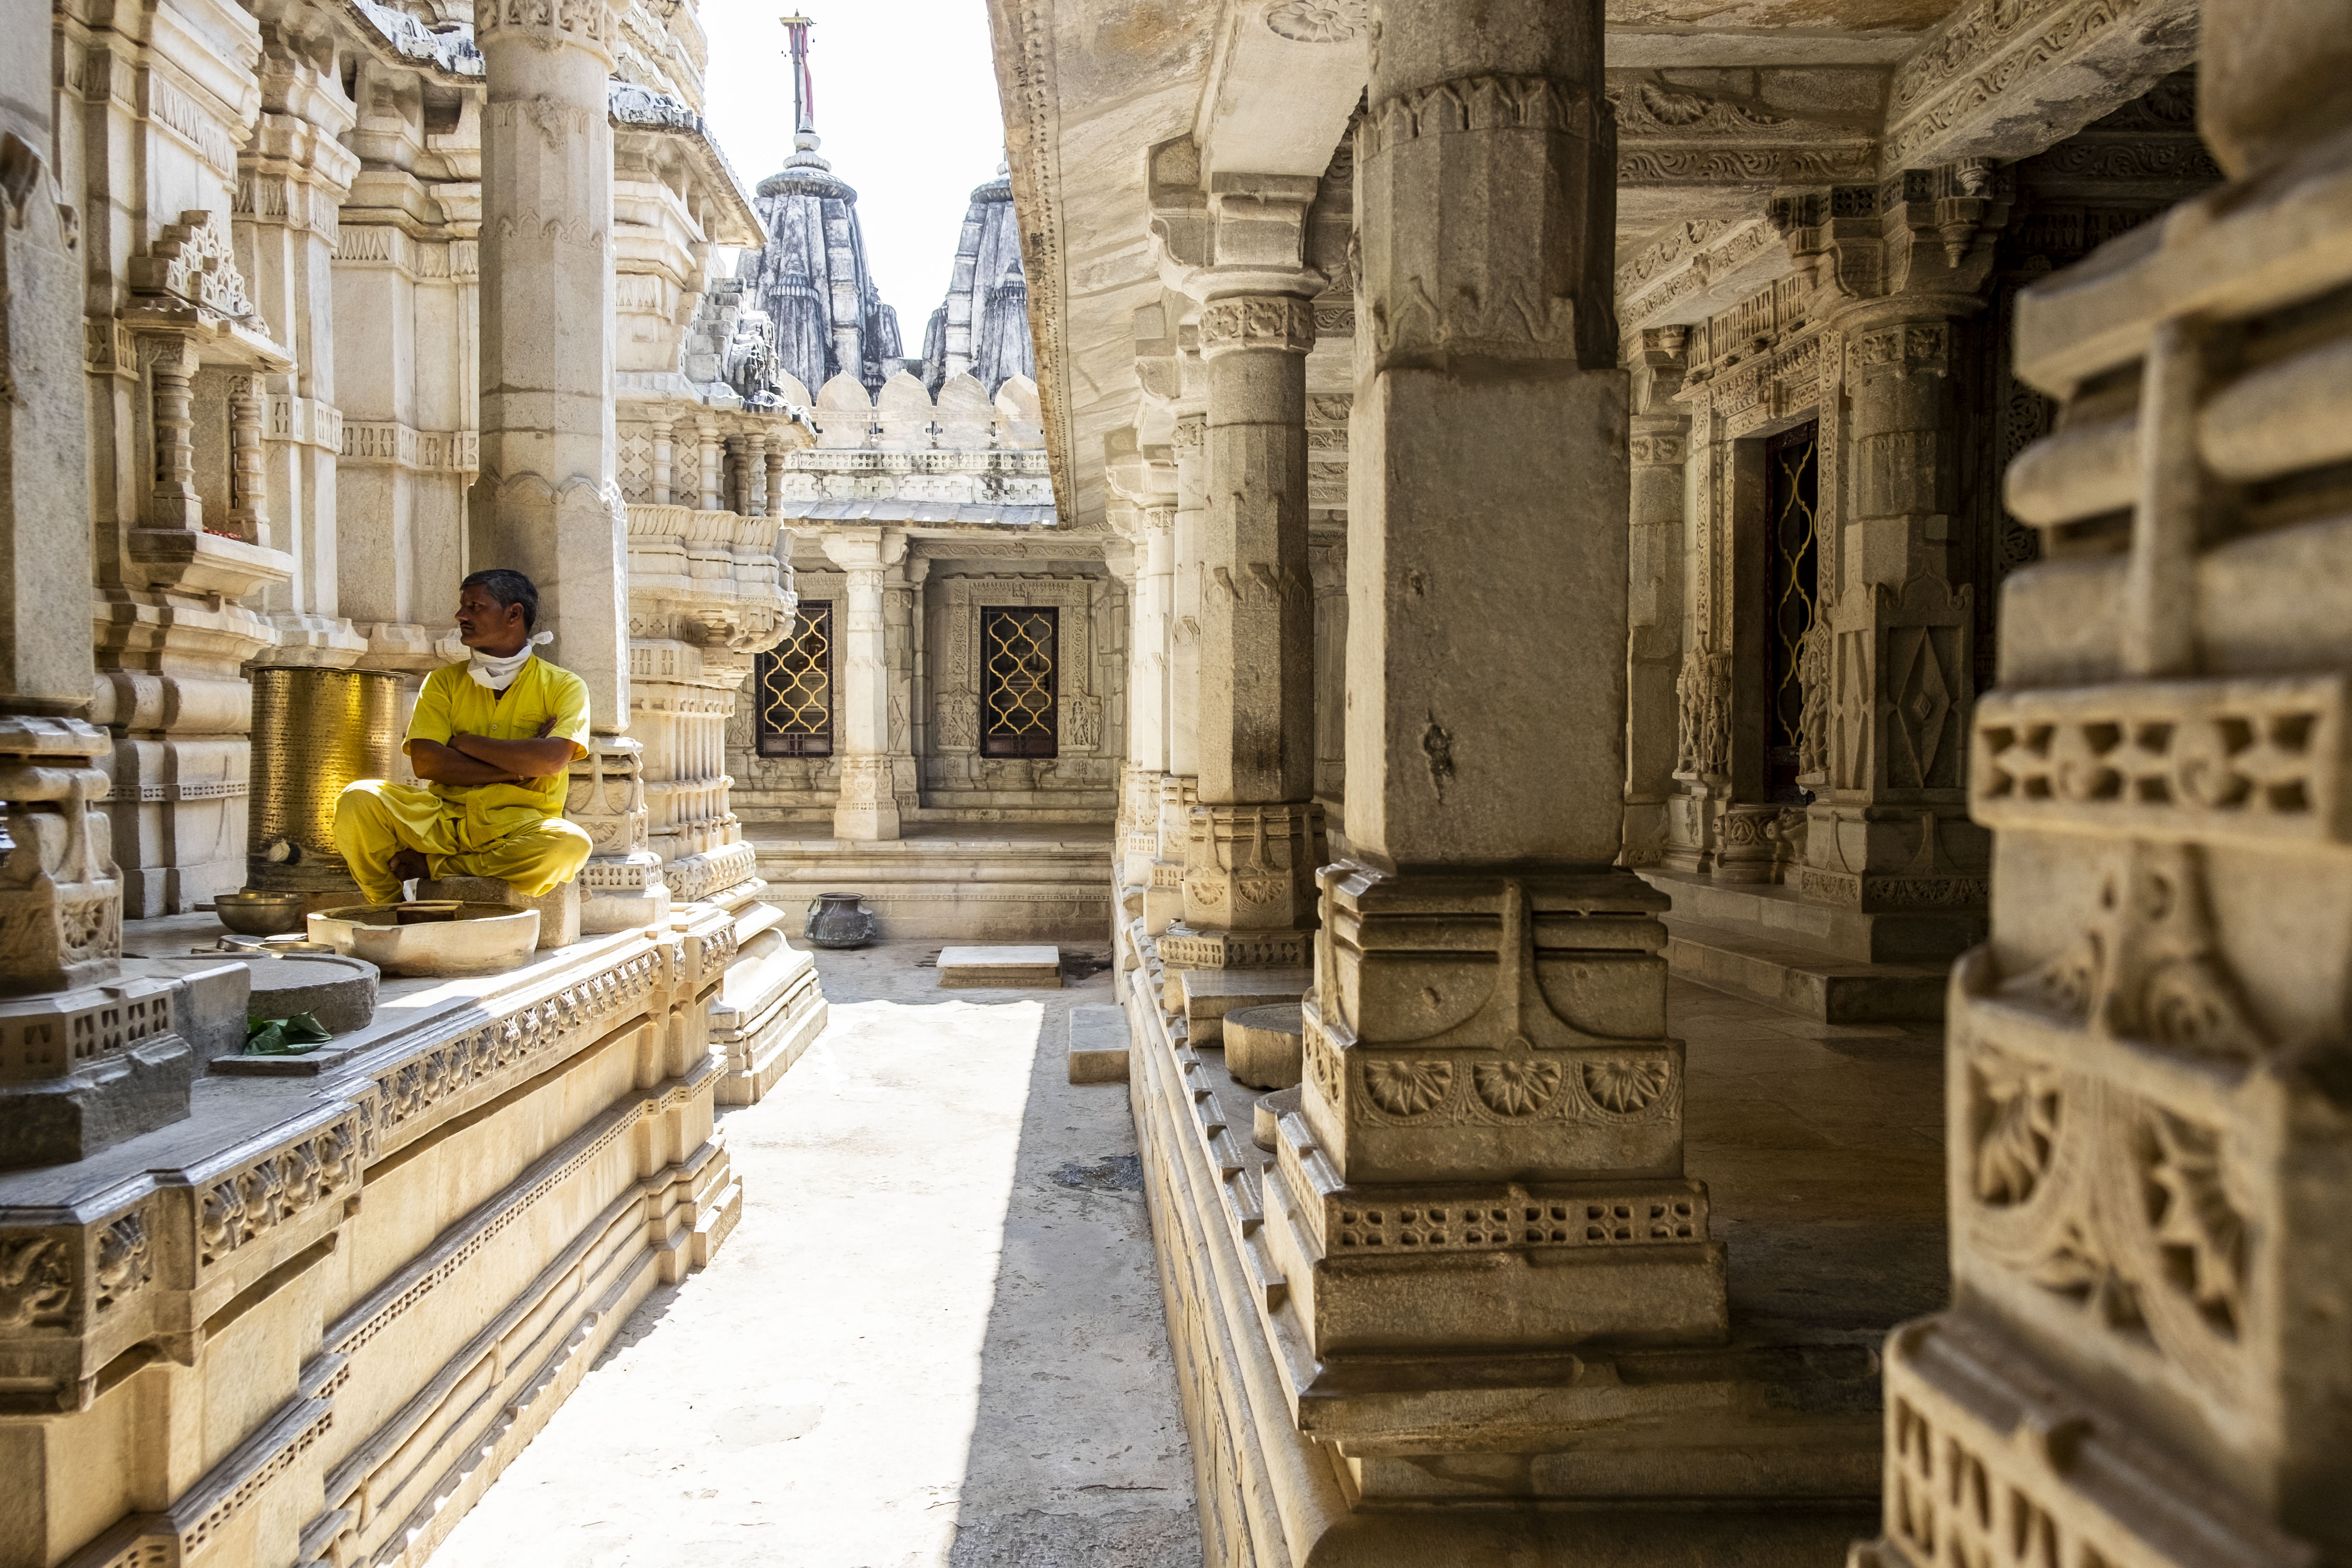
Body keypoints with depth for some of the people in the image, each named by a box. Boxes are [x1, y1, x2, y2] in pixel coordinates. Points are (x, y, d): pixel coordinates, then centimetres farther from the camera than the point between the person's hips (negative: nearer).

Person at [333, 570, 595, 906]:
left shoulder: (564, 686, 5)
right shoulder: (444, 682, 13)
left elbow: (552, 759, -15)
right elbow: (425, 761, -3)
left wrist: (467, 742, -5)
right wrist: (519, 767, -9)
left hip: (519, 827, -2)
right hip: (441, 819, 2)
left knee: (572, 845, -36)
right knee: (357, 799, -24)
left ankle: (431, 867, -20)